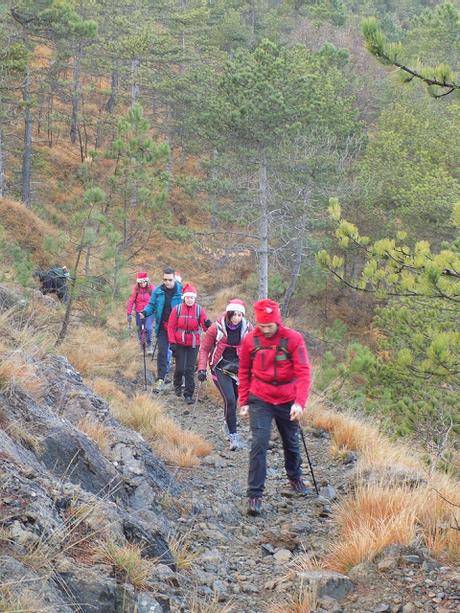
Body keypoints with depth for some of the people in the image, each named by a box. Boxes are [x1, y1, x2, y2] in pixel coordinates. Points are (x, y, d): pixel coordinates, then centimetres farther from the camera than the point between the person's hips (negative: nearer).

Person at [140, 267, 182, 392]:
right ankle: (160, 379, -3)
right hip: (162, 327, 1)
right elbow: (152, 305, 7)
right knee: (162, 352, -6)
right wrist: (144, 312, -13)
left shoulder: (181, 291, -8)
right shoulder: (158, 291, -1)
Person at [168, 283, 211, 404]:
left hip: (193, 344, 0)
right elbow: (171, 326, -1)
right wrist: (172, 342, -7)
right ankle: (177, 385, 33)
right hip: (179, 344, 0)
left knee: (190, 369, -1)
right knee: (180, 368, 1)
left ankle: (189, 394, 7)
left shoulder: (199, 310, -4)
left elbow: (205, 327, -8)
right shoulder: (177, 309, -5)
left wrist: (208, 325, -31)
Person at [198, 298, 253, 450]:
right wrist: (202, 369, -8)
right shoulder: (217, 328, -11)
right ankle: (233, 435, -7)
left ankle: (228, 424, 35)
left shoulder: (247, 327, -4)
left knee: (233, 400, 8)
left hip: (239, 367, 3)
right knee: (229, 399, -15)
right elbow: (204, 349, -1)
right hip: (220, 368, -3)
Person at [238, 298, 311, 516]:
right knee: (259, 445, -12)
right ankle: (254, 495, -9)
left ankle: (295, 478, 45)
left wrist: (299, 402, -27)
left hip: (287, 401, 0)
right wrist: (244, 402, 5)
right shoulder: (250, 340, -5)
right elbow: (244, 372, 7)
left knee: (291, 443, 18)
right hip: (260, 401, 0)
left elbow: (303, 372, -16)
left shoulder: (293, 339, -12)